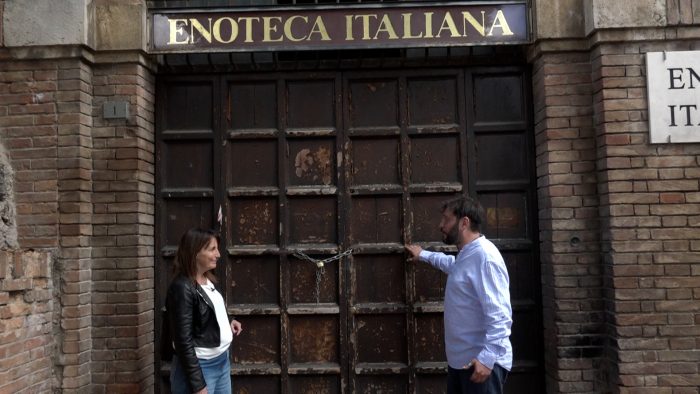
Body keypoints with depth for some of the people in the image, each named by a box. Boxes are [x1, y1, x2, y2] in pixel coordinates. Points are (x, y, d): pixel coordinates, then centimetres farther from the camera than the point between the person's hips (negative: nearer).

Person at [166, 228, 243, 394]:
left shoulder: (208, 280, 5)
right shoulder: (182, 288, -19)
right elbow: (184, 342, -21)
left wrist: (227, 322, 3)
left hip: (222, 361, 8)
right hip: (200, 367, -8)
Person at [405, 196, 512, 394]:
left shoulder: (484, 256, -20)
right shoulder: (466, 255, 13)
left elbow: (499, 314, -26)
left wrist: (487, 357, -29)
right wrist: (424, 255, 46)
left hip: (481, 361, -10)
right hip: (460, 360, 10)